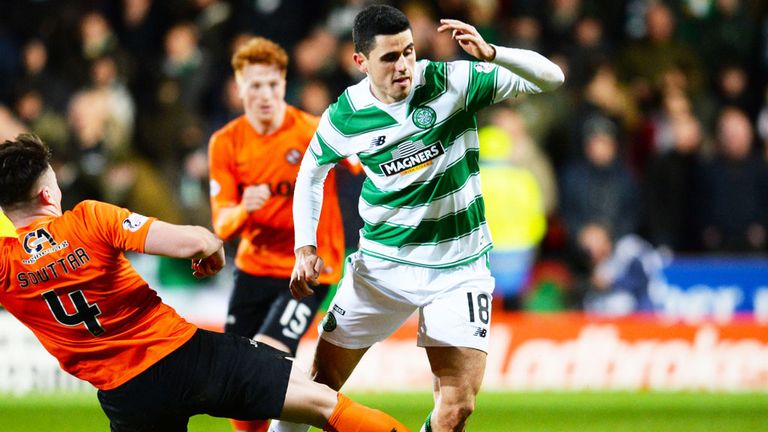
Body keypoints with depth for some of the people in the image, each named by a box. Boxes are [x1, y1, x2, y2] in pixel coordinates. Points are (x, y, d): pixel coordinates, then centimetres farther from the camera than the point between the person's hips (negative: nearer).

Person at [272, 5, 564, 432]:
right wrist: (306, 247, 2)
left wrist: (491, 55, -33)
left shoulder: (454, 83, -13)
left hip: (458, 267, -1)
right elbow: (312, 170, 12)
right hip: (381, 264, 1)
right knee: (319, 384, 4)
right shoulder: (345, 117, -9)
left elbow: (550, 78, -15)